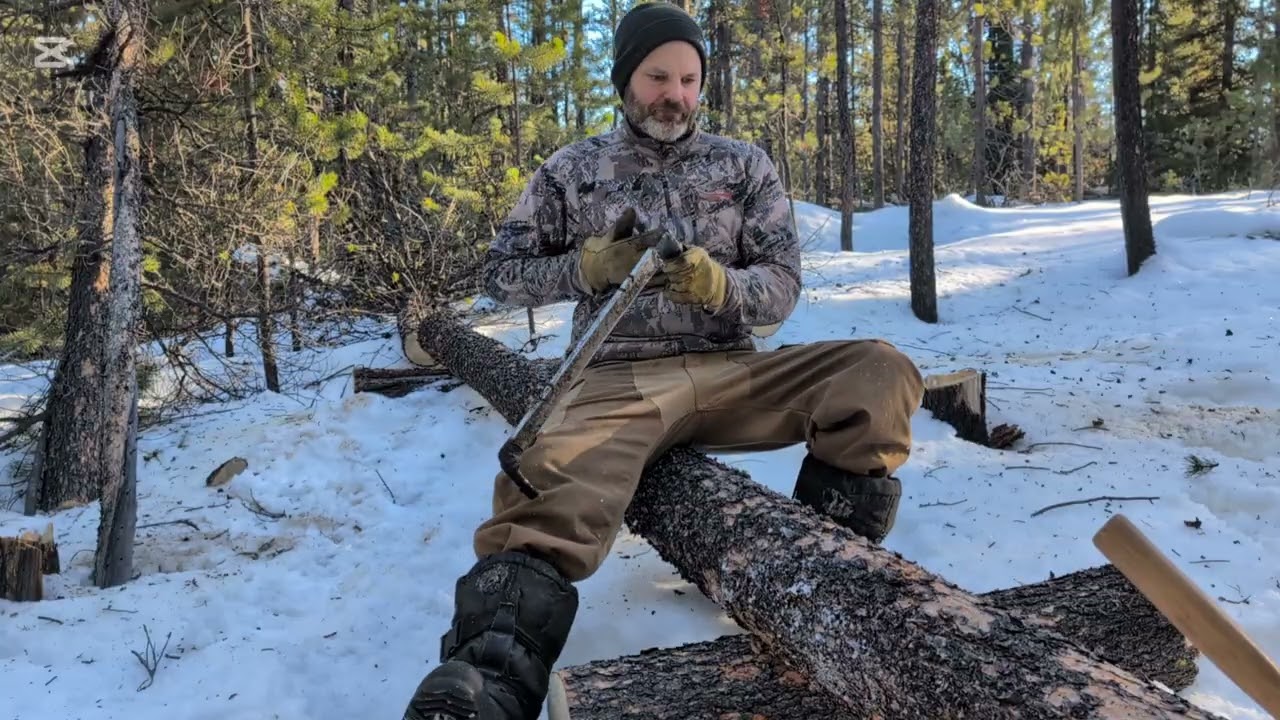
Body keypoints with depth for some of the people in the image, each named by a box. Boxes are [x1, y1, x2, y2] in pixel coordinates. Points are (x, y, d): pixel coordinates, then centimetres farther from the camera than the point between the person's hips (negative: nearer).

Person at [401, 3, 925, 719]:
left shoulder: (745, 165, 13)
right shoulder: (572, 171, 12)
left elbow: (782, 288, 7)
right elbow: (506, 272, 15)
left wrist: (719, 284, -16)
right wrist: (587, 268, -5)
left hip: (729, 372, 3)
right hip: (620, 379, -2)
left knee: (880, 371, -21)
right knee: (551, 487, -36)